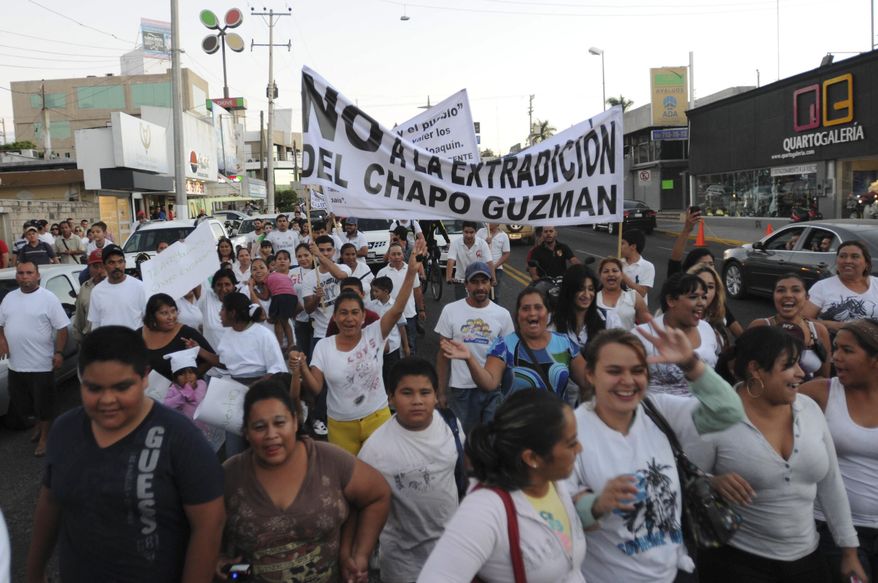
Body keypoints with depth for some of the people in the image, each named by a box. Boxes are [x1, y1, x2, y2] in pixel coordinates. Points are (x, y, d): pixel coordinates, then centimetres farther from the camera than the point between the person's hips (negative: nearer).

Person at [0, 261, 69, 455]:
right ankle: (39, 425, 39)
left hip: (41, 364, -6)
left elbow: (61, 328, -9)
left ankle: (43, 437, 18)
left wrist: (59, 352, -15)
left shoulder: (49, 298, -9)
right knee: (22, 402, 18)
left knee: (43, 403, 4)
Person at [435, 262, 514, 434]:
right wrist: (441, 391, -1)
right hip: (461, 389, 0)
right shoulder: (450, 311, -3)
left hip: (493, 389, 1)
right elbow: (443, 355, 1)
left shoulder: (502, 314, -1)